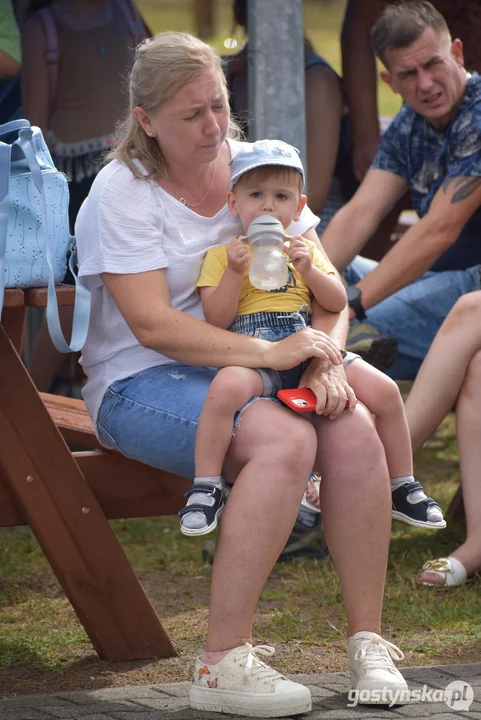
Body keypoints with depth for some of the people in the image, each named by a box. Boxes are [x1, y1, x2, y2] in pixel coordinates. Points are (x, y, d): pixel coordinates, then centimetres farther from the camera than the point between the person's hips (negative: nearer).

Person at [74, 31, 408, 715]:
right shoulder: (121, 193, -9)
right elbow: (152, 325, -19)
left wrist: (323, 358, -14)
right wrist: (270, 353, -27)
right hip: (142, 384, -5)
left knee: (355, 433, -23)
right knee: (283, 439, -32)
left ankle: (367, 644, -13)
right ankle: (223, 662, -29)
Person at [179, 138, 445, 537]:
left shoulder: (303, 248, 19)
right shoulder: (223, 254, 7)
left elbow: (338, 304, 8)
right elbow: (216, 319, -4)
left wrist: (309, 270, -9)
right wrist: (235, 272, -17)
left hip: (309, 353, 4)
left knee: (385, 391, -13)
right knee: (226, 387, -39)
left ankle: (402, 488, 6)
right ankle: (206, 490, -26)